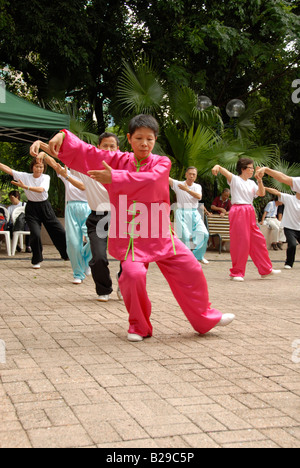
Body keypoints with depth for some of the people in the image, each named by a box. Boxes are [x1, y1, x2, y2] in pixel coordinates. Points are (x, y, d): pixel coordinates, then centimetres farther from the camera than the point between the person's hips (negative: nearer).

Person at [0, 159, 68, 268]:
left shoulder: (46, 177, -4)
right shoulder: (25, 176, -1)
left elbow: (41, 189, -24)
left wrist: (25, 187, -35)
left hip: (45, 207, 1)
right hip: (31, 209, -1)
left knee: (59, 231, 2)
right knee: (35, 234, -14)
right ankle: (36, 261, 6)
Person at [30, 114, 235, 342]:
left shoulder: (161, 163, -1)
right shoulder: (117, 160, 2)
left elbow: (151, 180, -24)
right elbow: (83, 152, -7)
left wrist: (114, 178, -30)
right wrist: (62, 137, -27)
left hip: (161, 235, 1)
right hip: (130, 236, -1)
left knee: (191, 270, 4)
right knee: (133, 274, -23)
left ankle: (205, 317, 28)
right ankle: (139, 327, 2)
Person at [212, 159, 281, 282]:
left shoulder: (251, 183, 16)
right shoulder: (235, 179, -3)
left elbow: (262, 193, 7)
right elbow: (223, 170, -18)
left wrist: (260, 181, -6)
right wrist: (217, 167, -40)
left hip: (250, 213, 7)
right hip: (238, 212, -7)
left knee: (258, 240, 10)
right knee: (240, 242, -5)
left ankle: (266, 269, 21)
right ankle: (236, 273, 5)